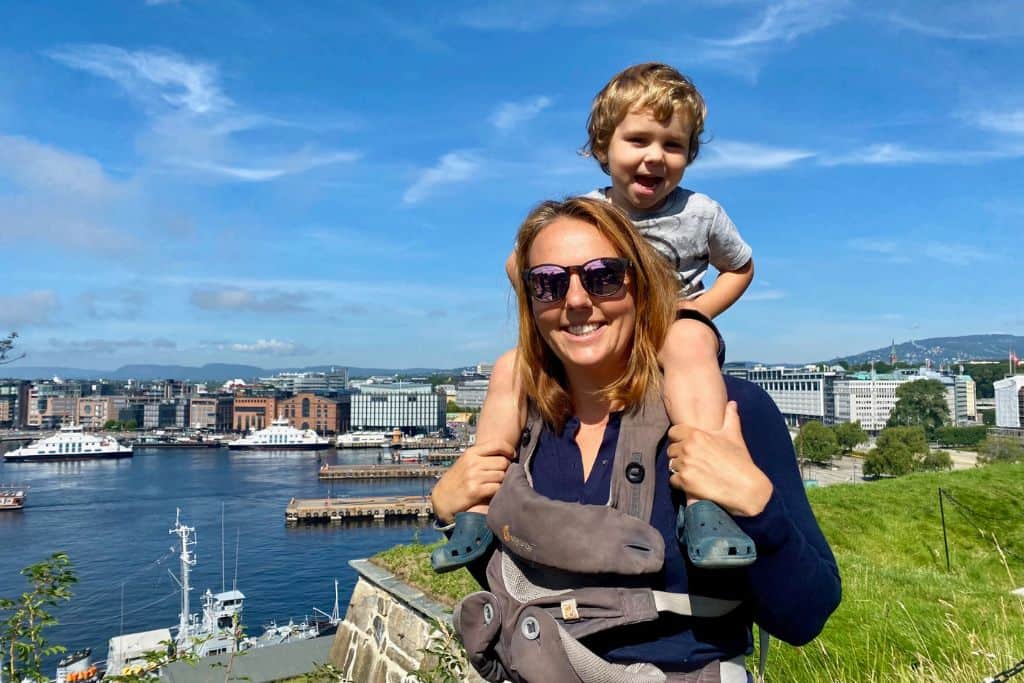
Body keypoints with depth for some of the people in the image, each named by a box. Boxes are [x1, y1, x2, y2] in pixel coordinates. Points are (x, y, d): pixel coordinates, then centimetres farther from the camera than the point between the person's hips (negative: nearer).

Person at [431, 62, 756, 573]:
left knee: (688, 340, -39)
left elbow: (741, 267, 17)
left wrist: (700, 308, -2)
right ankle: (480, 509, -14)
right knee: (511, 368, -19)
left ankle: (704, 503, -47)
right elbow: (518, 265, 13)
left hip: (672, 330, -2)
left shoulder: (700, 214, -1)